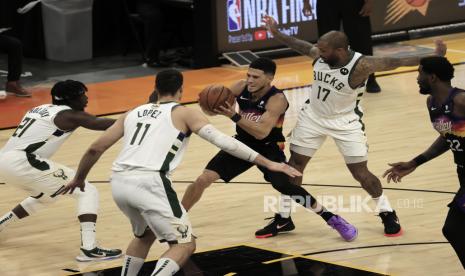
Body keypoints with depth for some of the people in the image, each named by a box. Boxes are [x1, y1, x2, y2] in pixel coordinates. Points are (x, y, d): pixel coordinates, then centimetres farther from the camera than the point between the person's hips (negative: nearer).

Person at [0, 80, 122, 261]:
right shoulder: (70, 115, -2)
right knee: (87, 192, -4)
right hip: (21, 161, -9)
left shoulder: (42, 109, 23)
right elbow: (102, 124, -11)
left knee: (47, 196, 35)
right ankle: (89, 249, -18)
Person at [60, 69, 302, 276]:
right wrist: (267, 164, 1)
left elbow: (95, 149, 26)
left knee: (145, 234, 32)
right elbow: (223, 141, 1)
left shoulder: (133, 113, 26)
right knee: (184, 245, 4)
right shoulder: (184, 113, 12)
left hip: (119, 183, 6)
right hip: (150, 183, -6)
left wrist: (79, 179, 43)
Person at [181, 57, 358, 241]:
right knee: (203, 179, -7)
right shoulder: (241, 88, -14)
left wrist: (234, 116, -45)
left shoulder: (277, 99, -28)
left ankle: (331, 219, -9)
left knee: (284, 186, -25)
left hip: (269, 148, -5)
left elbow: (261, 132, -37)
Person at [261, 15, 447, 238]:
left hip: (345, 122, -4)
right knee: (294, 165, 7)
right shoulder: (318, 54, -17)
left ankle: (387, 212, 19)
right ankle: (284, 218, 20)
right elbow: (302, 45, 5)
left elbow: (395, 62, -31)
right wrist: (276, 34, 11)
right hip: (313, 116, 4)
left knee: (360, 172, -5)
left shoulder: (360, 65, -30)